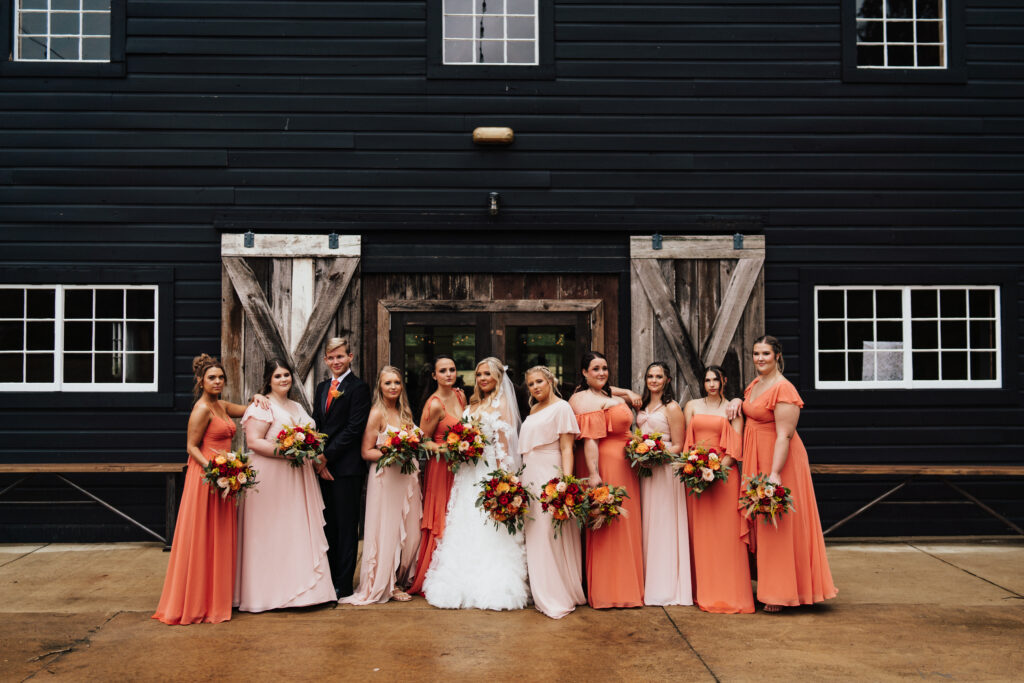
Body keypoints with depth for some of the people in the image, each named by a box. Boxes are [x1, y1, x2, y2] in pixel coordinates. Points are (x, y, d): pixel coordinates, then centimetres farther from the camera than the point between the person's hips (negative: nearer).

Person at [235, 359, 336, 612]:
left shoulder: (297, 407, 19)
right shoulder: (262, 406, -5)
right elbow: (253, 442, -15)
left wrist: (318, 461, 9)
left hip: (297, 479, 7)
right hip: (270, 477, -7)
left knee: (299, 530, 8)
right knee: (271, 532, -3)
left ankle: (299, 586, 14)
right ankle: (270, 590, 5)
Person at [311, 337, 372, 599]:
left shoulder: (358, 388, -7)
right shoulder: (322, 387, 16)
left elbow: (354, 428, -14)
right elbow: (316, 424, 17)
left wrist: (326, 456, -14)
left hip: (346, 467, -7)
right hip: (323, 466, 7)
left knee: (346, 526, 1)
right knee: (328, 525, 13)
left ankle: (344, 584, 8)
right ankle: (329, 579, 22)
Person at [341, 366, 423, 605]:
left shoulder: (404, 411, 11)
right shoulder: (377, 413, -9)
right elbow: (366, 452, -11)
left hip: (407, 476, 7)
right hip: (385, 477, -7)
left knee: (408, 530, 10)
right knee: (387, 529, 0)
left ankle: (402, 577, 24)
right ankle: (389, 584, 11)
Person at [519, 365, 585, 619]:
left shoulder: (561, 408, -5)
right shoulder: (533, 410, 19)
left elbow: (566, 449, -11)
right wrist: (521, 480, 16)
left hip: (550, 476, -8)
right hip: (530, 477, 8)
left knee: (550, 533, -9)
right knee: (534, 534, 9)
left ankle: (558, 597, -1)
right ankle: (541, 593, 17)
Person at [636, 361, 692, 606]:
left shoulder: (672, 408, -4)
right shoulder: (642, 406, 15)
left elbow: (678, 446, -6)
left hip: (664, 469, -6)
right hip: (644, 469, 6)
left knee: (663, 522, -4)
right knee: (646, 524, 6)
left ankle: (665, 586, 3)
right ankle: (647, 583, 13)